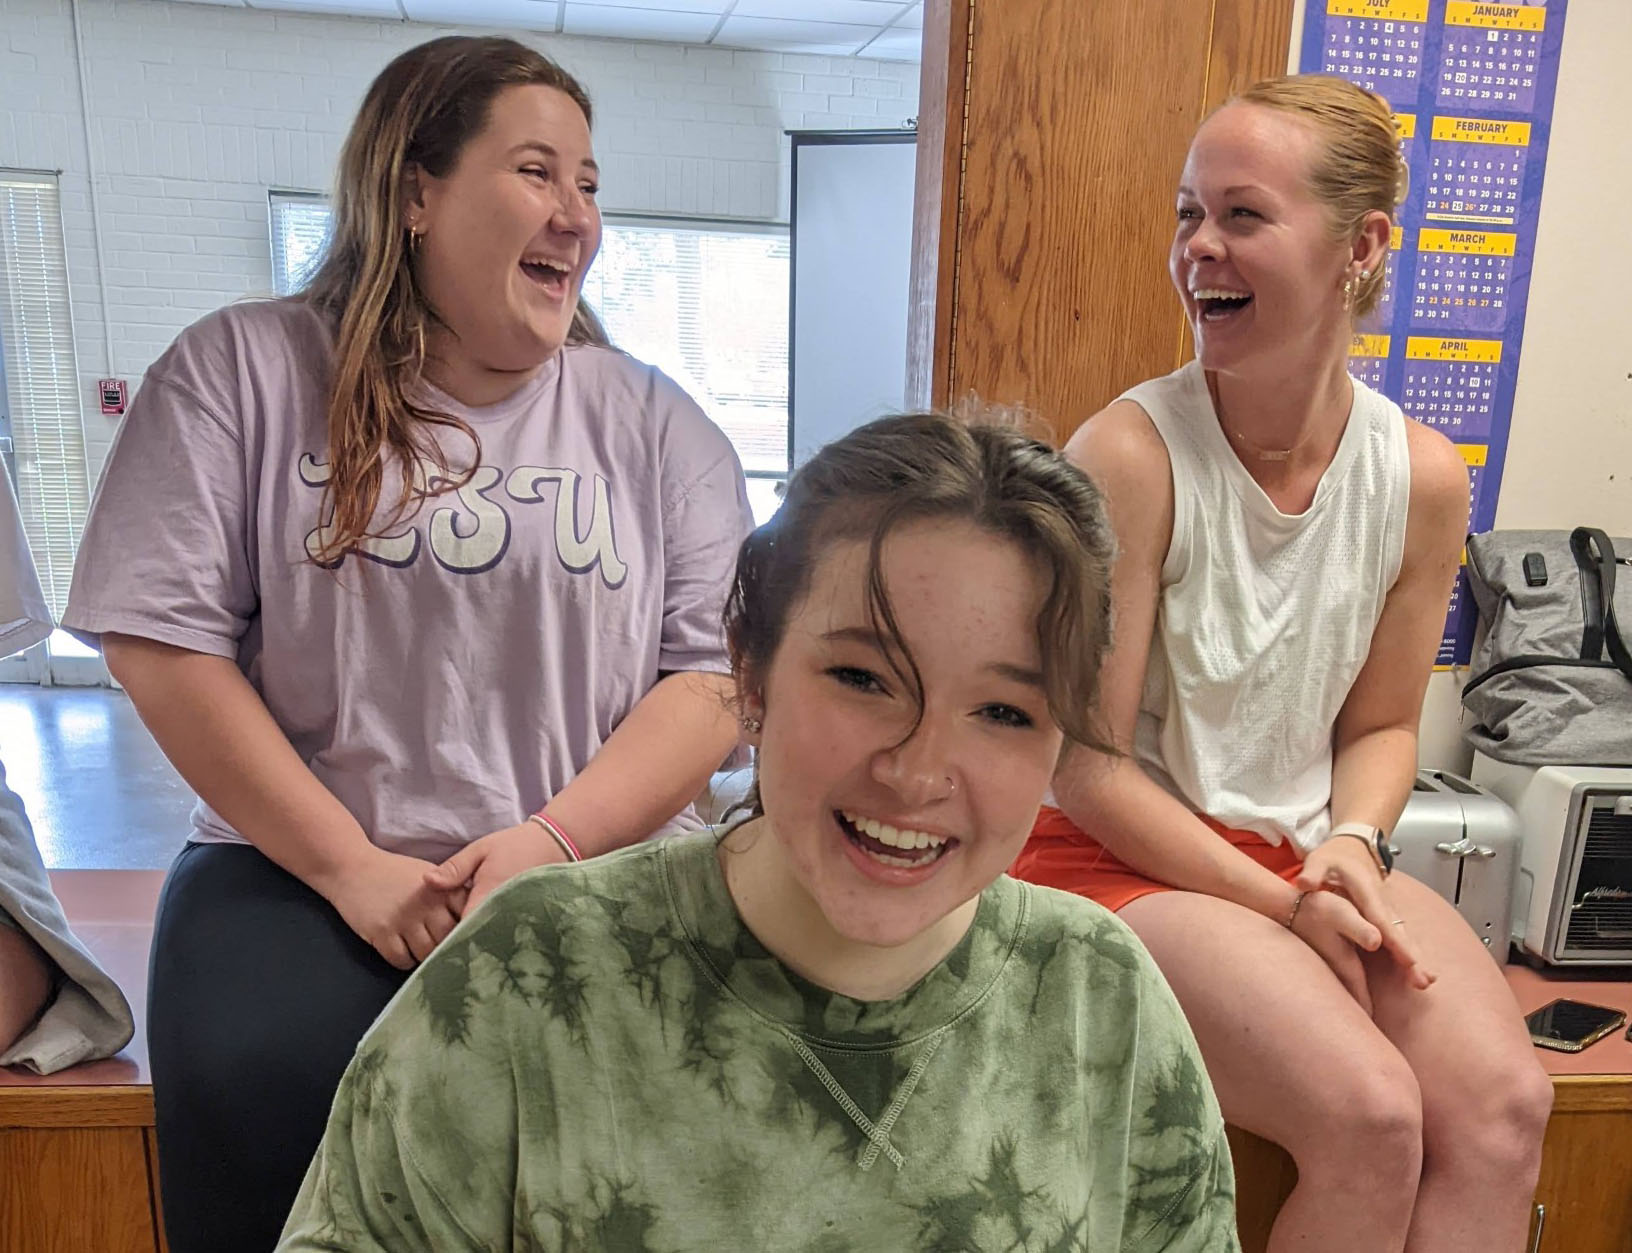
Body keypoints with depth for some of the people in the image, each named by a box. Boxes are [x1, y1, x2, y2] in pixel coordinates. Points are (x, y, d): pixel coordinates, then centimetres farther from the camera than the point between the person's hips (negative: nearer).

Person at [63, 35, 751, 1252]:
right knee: (259, 1086, -28)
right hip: (304, 869, 0)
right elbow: (162, 640, -3)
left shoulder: (654, 423, 5)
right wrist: (350, 866, -10)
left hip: (599, 873, 1)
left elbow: (721, 671, -1)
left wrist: (553, 842, -15)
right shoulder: (243, 372, 3)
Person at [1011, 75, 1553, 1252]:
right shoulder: (1130, 452, -17)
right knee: (1371, 1115, -22)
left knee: (1505, 1103, -17)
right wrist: (1280, 903, -15)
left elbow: (1380, 725, 11)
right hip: (1121, 858, -4)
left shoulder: (1423, 477, -2)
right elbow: (1088, 767, -14)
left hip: (1308, 859, 5)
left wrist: (1353, 845, -9)